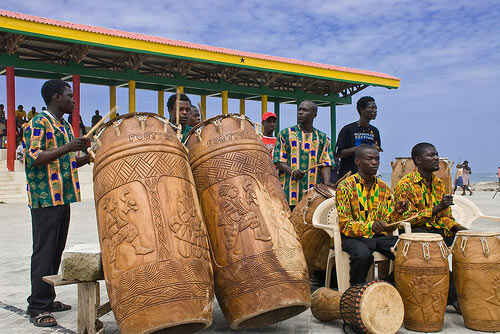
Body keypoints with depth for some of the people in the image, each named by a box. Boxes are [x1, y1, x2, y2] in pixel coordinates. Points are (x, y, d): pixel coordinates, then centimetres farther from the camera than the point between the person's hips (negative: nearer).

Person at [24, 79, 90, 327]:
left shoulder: (65, 125, 18)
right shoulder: (38, 124, -8)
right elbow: (33, 158, -19)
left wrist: (88, 158, 9)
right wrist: (67, 148, -23)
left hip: (62, 198, 9)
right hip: (45, 198, -9)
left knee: (56, 251, 13)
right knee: (44, 252, -5)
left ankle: (47, 300, 24)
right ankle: (37, 309, 3)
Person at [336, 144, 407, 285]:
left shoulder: (383, 187, 10)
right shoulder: (346, 186, -6)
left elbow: (389, 225, 9)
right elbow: (345, 225, -13)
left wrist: (397, 212, -13)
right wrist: (371, 226, -29)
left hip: (381, 236, 5)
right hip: (353, 237, -4)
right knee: (363, 255, -35)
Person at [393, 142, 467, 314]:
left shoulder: (439, 184, 13)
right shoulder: (405, 184, -8)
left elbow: (445, 217, 16)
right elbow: (407, 218, -16)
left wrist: (459, 228, -5)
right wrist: (436, 209, -25)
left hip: (438, 229, 7)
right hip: (414, 231, -6)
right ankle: (453, 296, -20)